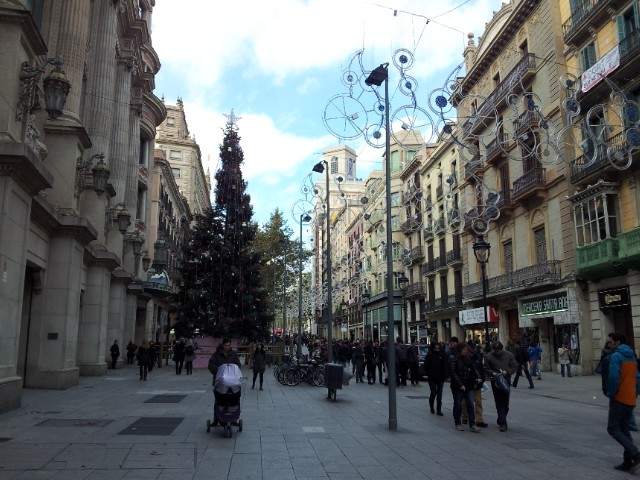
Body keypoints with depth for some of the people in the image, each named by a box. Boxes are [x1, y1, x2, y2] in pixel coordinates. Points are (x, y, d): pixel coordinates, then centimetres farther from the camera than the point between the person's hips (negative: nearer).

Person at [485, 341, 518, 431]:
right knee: (499, 403, -1)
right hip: (495, 382, -1)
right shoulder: (489, 357, -2)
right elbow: (486, 369, 4)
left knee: (505, 403, 3)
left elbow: (515, 366, 5)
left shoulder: (509, 355, 2)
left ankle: (501, 421, 16)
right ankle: (503, 424, 3)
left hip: (506, 380, 1)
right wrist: (493, 373, -14)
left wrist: (507, 372, -12)